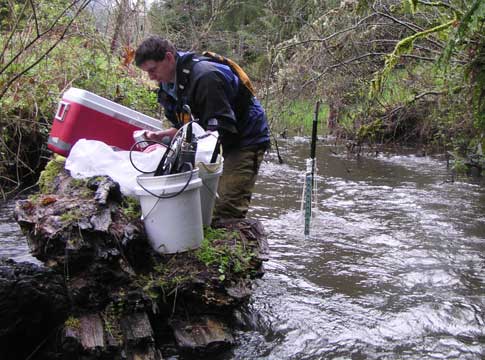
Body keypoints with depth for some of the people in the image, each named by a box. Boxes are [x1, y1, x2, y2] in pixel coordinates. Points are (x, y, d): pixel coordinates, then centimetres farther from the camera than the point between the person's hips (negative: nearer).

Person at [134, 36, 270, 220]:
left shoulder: (204, 76, -26)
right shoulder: (170, 84, 4)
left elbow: (222, 128, -29)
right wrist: (162, 135, -7)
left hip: (248, 138, -9)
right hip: (229, 143, 9)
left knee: (227, 211, -18)